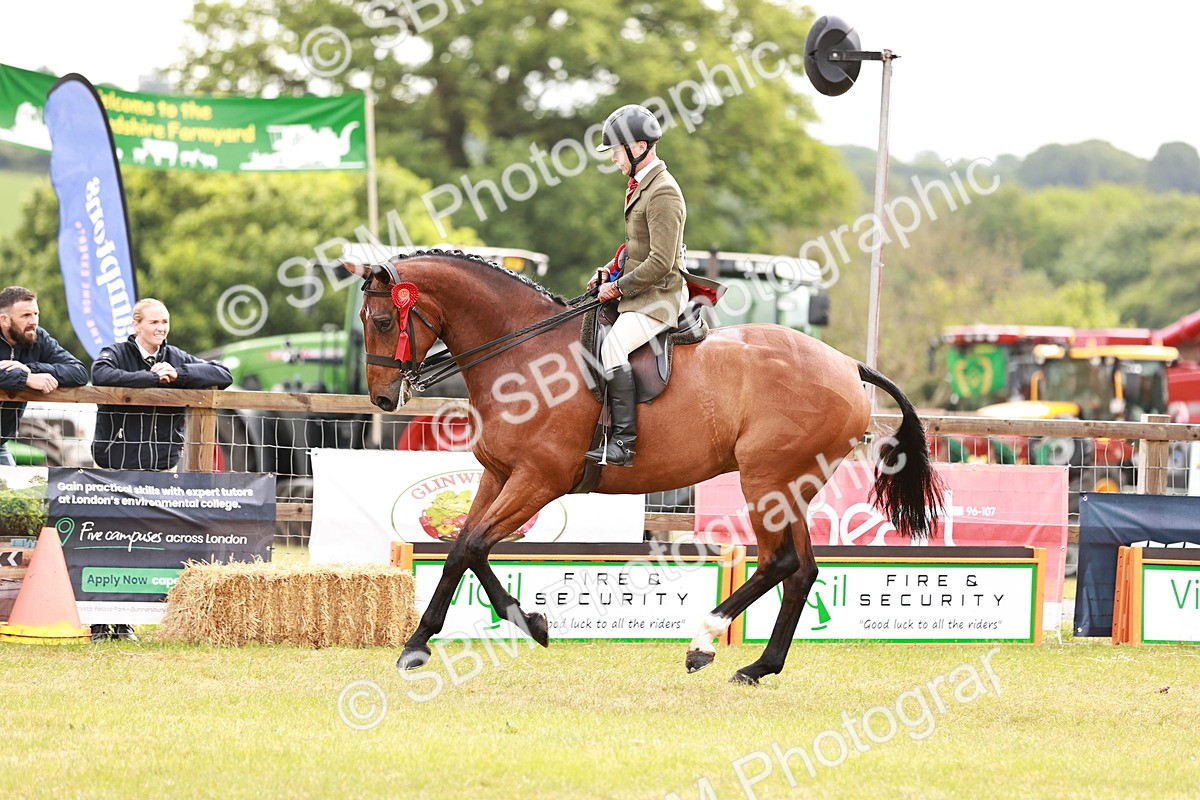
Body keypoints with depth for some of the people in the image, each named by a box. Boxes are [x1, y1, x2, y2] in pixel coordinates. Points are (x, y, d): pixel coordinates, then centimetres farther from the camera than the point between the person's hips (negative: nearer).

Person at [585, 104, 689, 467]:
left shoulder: (663, 194, -18)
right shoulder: (640, 186, 14)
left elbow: (660, 263, -22)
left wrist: (620, 287, -15)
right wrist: (613, 271, 10)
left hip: (659, 297, -11)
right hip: (635, 291, 11)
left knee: (613, 347, -27)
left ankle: (623, 443, -31)